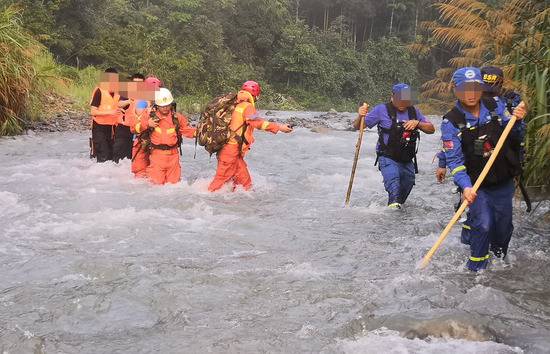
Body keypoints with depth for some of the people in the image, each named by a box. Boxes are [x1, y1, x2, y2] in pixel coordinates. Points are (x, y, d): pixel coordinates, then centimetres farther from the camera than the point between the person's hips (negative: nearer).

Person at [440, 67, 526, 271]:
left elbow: (512, 137, 9)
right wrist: (465, 186, -29)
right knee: (482, 224, -16)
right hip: (476, 184, -4)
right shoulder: (451, 122, -13)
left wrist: (517, 121, -13)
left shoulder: (495, 108, -3)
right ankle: (477, 268, 4)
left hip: (504, 181, 4)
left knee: (504, 224, 14)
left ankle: (500, 259, 41)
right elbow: (454, 160, -16)